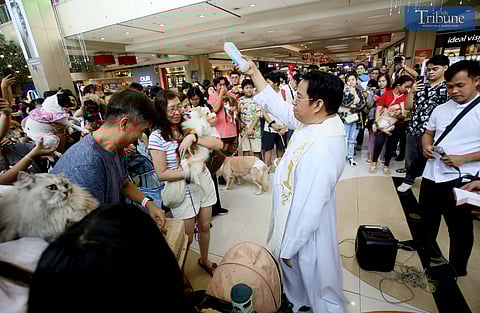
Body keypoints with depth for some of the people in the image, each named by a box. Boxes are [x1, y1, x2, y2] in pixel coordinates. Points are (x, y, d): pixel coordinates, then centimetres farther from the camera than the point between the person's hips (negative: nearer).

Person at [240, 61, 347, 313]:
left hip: (306, 229, -9)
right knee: (293, 274, 32)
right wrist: (254, 73, 9)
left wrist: (288, 247, -16)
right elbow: (276, 105, 5)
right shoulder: (314, 122, -9)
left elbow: (309, 209, -29)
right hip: (293, 215, 9)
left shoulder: (322, 150, -36)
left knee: (315, 278, 21)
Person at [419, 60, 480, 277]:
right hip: (432, 173, 5)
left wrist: (462, 158, -22)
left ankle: (457, 270, 33)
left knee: (459, 226, 11)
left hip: (460, 178, -5)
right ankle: (428, 249, 45)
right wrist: (426, 146, -3)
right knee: (427, 216, 20)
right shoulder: (440, 109, 7)